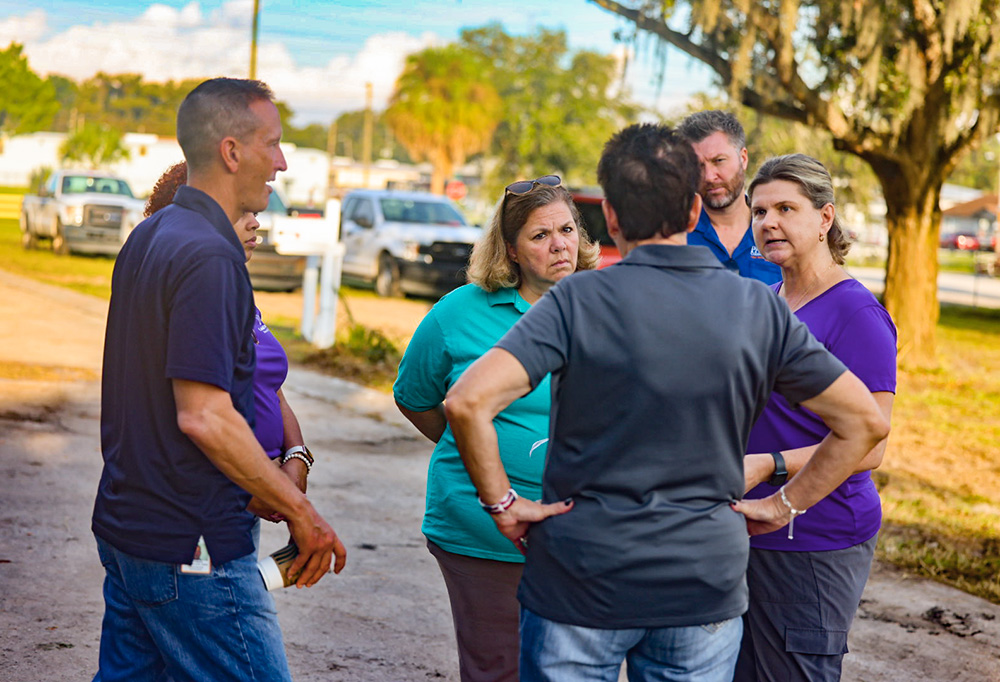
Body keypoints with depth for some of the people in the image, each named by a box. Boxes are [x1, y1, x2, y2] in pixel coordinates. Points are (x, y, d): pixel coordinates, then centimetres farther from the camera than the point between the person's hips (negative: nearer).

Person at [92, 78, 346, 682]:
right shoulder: (210, 257, -19)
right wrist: (300, 511, -15)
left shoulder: (149, 238, 12)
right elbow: (203, 416, -24)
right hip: (192, 548, -10)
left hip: (125, 528, 10)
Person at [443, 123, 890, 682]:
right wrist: (784, 506, 7)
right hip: (707, 588, 2)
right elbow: (865, 422, 2)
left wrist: (503, 502, -9)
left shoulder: (580, 300, -11)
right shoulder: (760, 310, -2)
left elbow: (467, 402, -22)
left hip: (580, 586, -2)